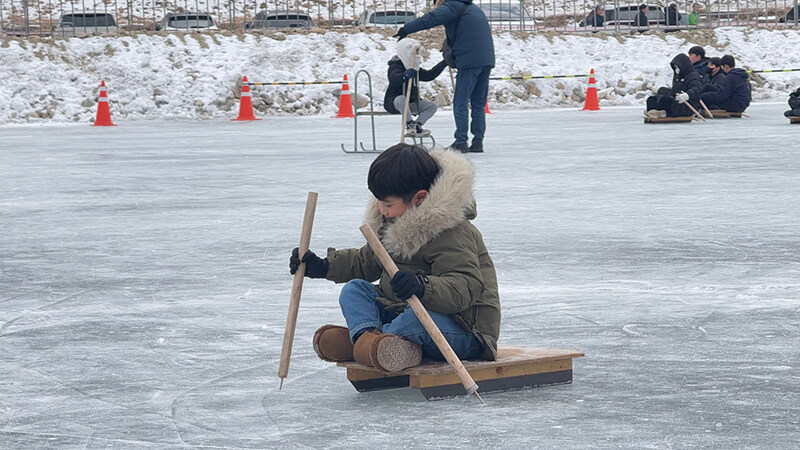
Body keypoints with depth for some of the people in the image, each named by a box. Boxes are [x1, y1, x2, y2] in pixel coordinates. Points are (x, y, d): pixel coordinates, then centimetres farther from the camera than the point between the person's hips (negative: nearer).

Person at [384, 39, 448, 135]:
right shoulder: (395, 67, -13)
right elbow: (395, 79, -35)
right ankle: (409, 123, -30)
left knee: (432, 106, -6)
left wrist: (444, 63, 16)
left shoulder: (414, 69, 15)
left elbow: (428, 75, 20)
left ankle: (417, 125, -7)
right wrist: (405, 76, -58)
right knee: (401, 99, -42)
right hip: (393, 102, -8)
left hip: (410, 103, 8)